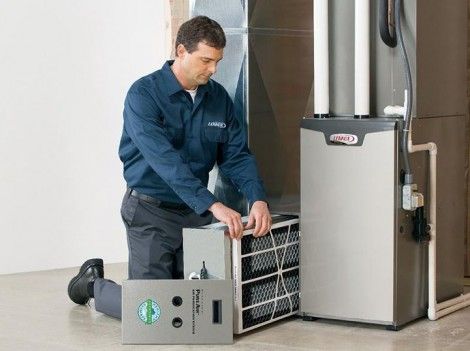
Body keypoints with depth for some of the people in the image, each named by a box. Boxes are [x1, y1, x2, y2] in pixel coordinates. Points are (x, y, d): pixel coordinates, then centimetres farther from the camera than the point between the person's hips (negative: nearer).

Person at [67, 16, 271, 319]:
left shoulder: (218, 97, 2)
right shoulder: (144, 95, -17)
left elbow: (236, 155, -1)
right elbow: (164, 159, -29)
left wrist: (258, 199, -20)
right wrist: (212, 205, -38)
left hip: (196, 212, 6)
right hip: (152, 211, -6)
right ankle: (94, 283, 26)